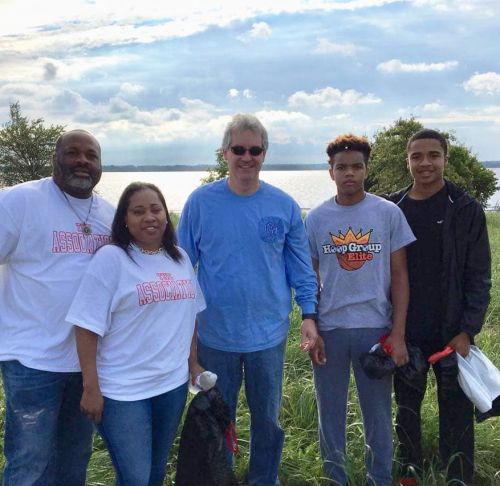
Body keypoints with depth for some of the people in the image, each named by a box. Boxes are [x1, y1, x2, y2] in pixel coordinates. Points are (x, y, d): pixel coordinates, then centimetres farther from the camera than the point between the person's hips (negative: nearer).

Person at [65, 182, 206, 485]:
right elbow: (88, 326, -13)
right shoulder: (111, 258, -12)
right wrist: (91, 387, -15)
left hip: (173, 383, 6)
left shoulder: (180, 258, 7)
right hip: (123, 390, -5)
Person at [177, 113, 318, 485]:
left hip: (269, 333, 1)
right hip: (215, 333, 0)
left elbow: (301, 266, 2)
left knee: (268, 419, 17)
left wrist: (308, 315, -3)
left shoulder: (284, 206, -2)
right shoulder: (201, 202, -5)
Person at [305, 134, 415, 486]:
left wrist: (398, 333, -5)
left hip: (376, 328, -1)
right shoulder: (316, 218, 2)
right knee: (331, 413, 12)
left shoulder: (389, 213, -1)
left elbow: (399, 276, 0)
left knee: (379, 413, 10)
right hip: (329, 330, 1)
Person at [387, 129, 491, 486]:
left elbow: (479, 277, -5)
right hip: (405, 334, 3)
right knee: (407, 407, 15)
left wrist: (468, 330, -11)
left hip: (452, 334, -3)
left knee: (456, 413, 5)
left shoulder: (466, 210, -4)